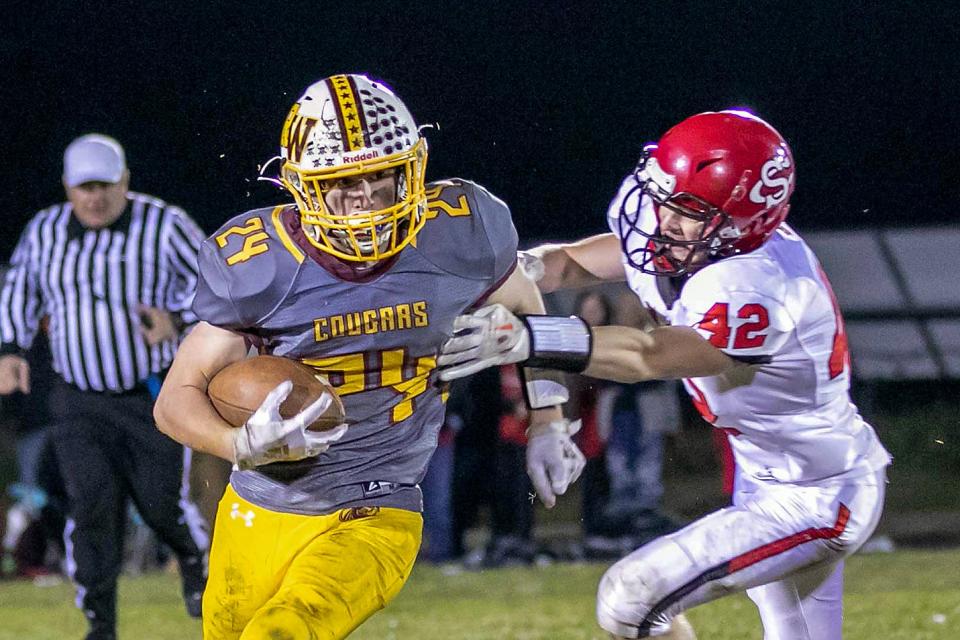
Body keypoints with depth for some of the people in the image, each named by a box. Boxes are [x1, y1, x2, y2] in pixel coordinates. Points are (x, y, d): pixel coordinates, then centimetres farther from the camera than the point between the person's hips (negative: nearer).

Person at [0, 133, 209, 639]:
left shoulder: (166, 227, -12)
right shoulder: (45, 231, -1)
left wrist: (177, 322, -21)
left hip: (157, 396, -2)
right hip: (79, 402, 2)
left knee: (161, 502, 2)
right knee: (91, 502, -9)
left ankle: (193, 559, 37)